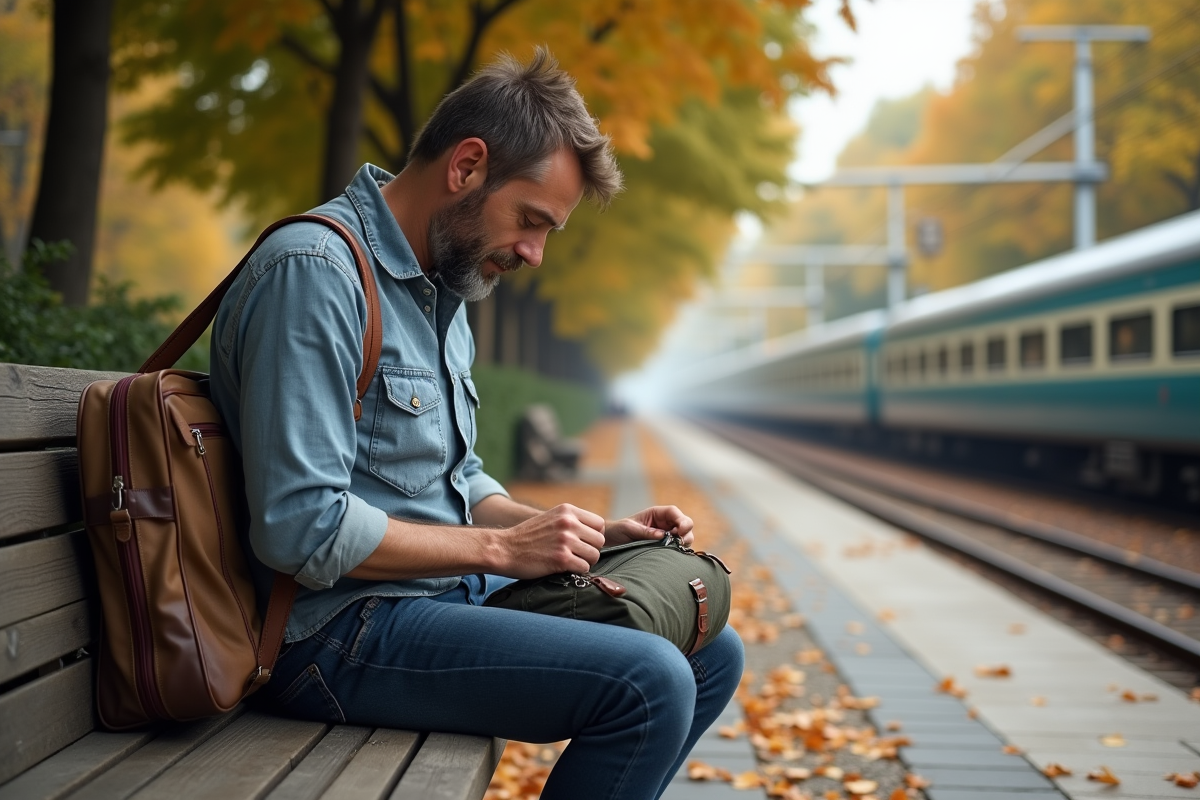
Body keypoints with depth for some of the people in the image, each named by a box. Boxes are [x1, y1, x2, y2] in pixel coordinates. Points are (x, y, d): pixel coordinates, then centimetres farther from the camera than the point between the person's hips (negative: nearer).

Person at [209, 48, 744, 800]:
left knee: (712, 656, 8)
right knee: (648, 682, -24)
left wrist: (590, 534, 6)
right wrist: (503, 548, -15)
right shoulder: (315, 271, -17)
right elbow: (303, 528, -23)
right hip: (342, 631, -10)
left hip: (448, 592, 10)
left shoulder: (443, 289, 15)